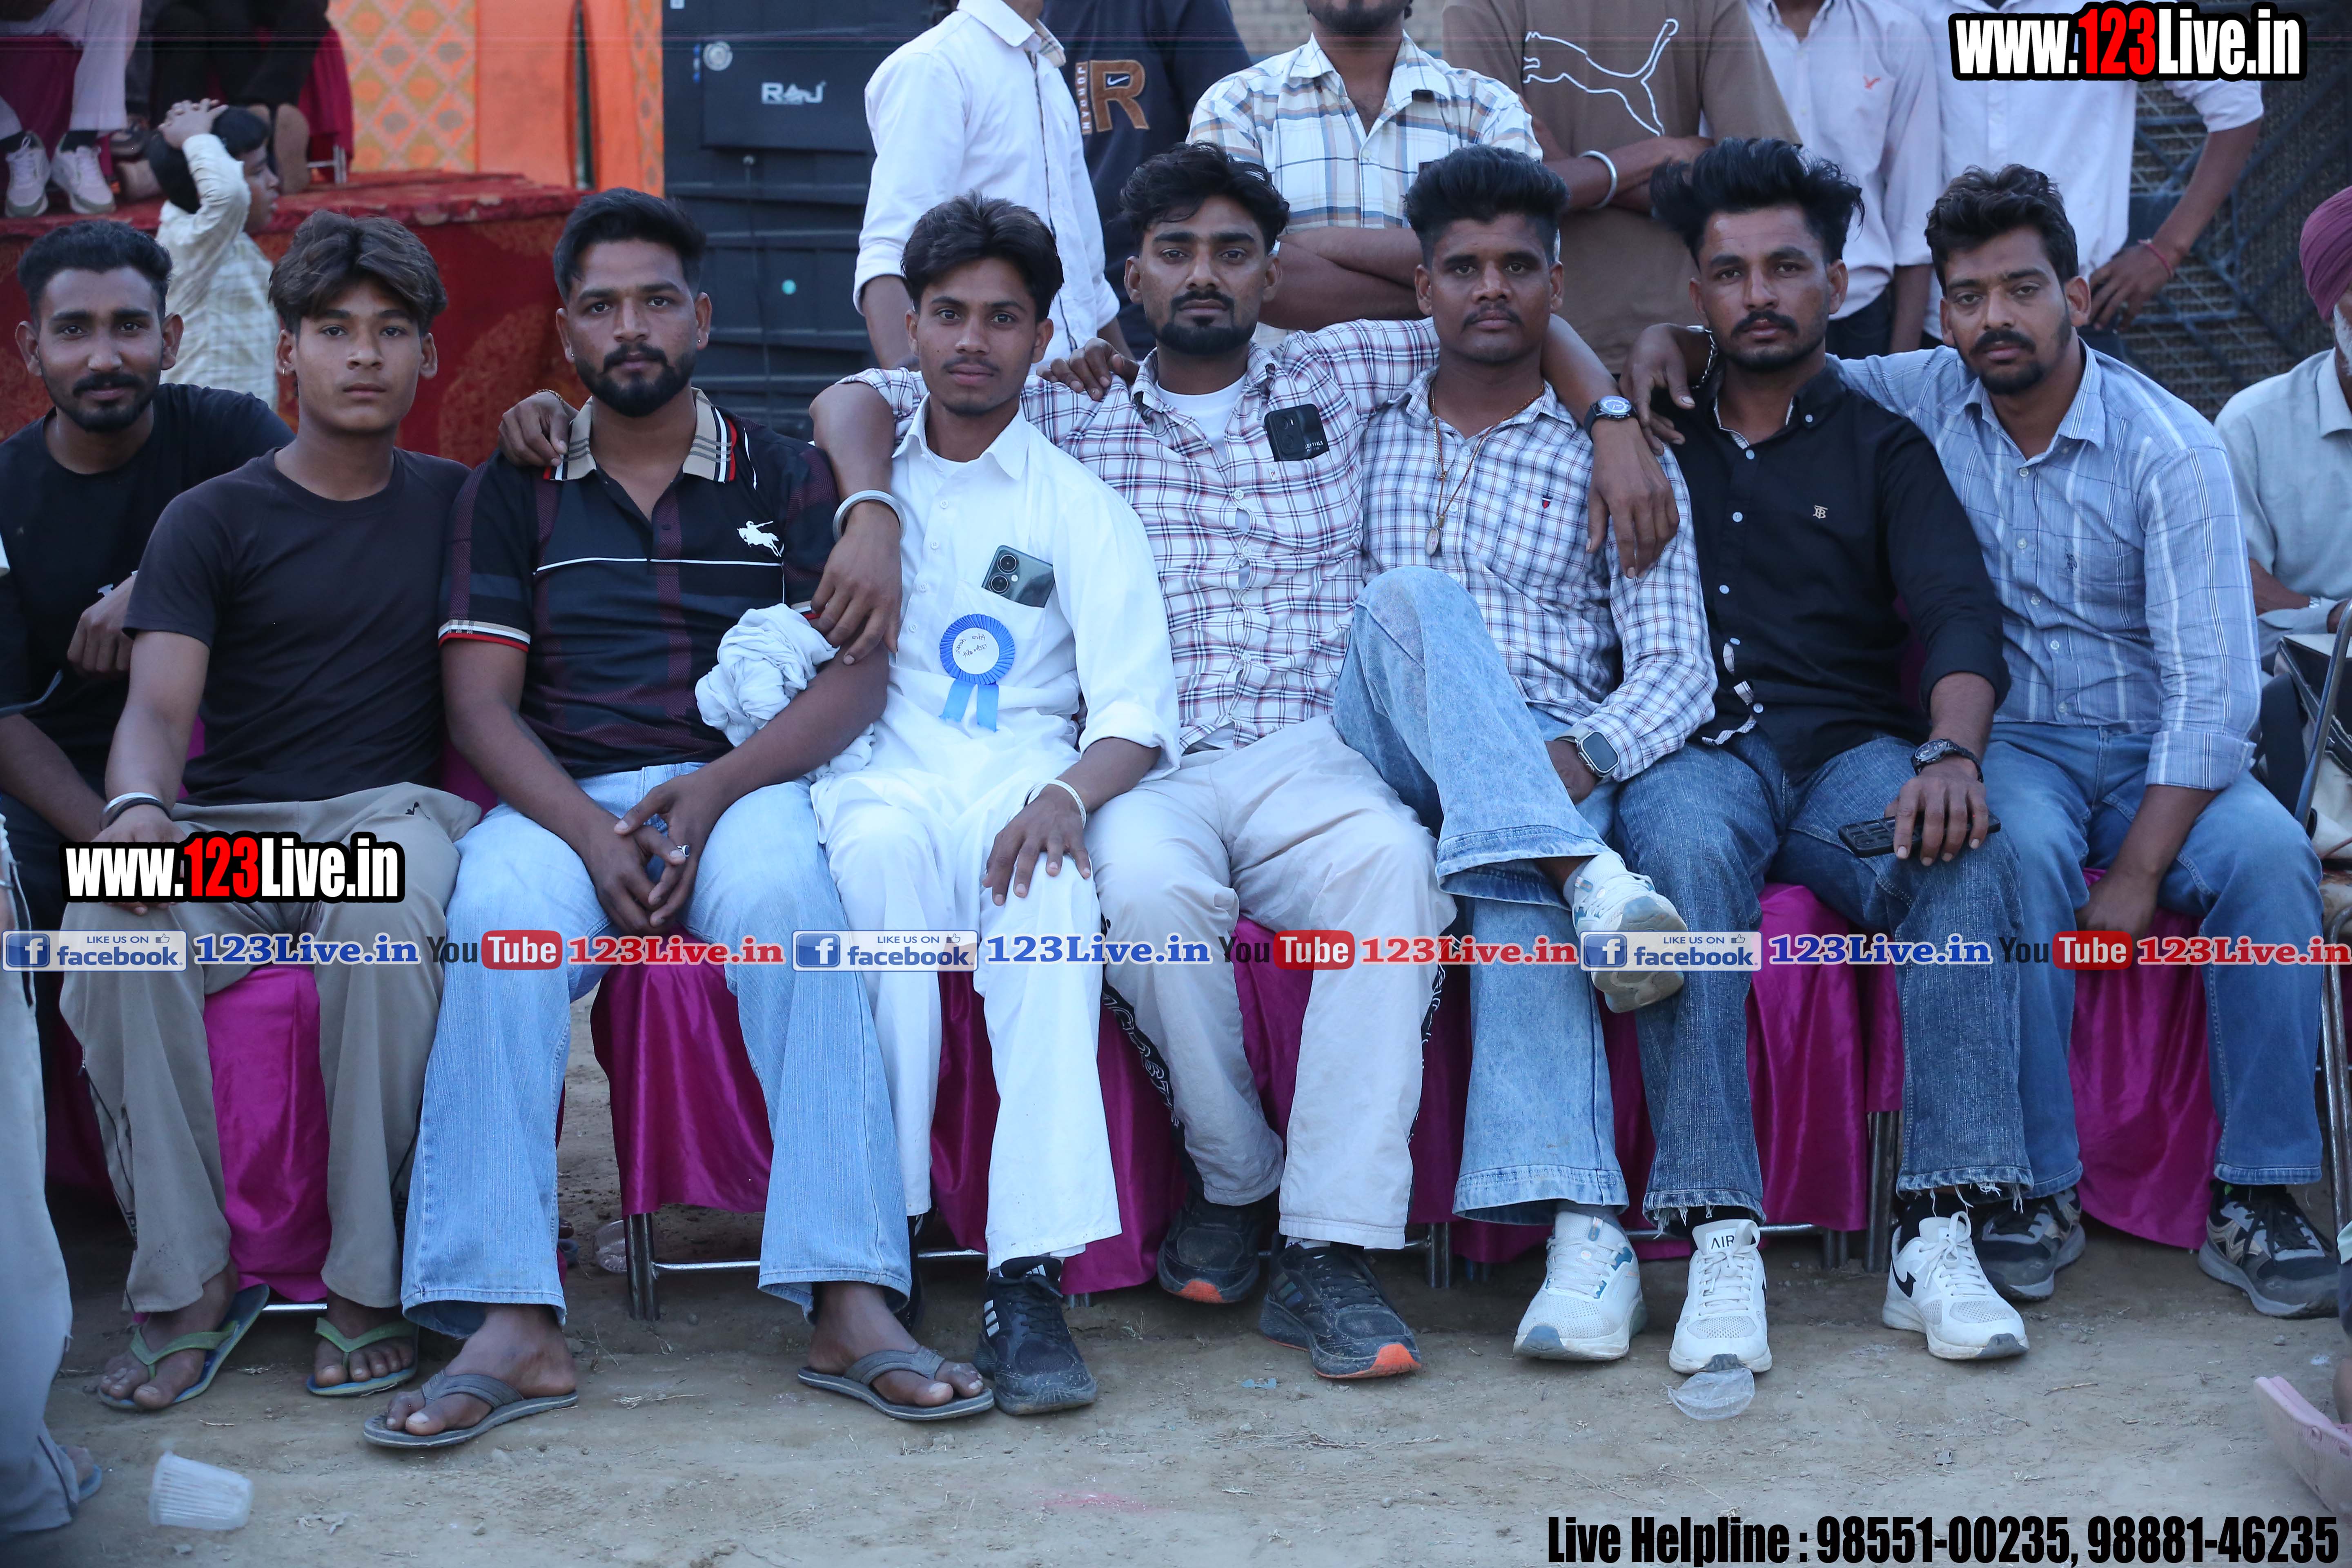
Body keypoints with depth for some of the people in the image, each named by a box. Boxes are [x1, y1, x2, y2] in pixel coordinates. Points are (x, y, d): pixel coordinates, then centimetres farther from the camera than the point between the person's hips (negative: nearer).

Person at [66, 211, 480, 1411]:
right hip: (230, 828, 0)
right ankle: (189, 1283, -22)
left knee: (388, 916, -38)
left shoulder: (459, 505, 17)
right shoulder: (212, 521, 9)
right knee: (112, 927, -33)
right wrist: (137, 806, -28)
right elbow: (158, 703, -3)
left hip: (394, 807, 0)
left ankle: (370, 1280, -27)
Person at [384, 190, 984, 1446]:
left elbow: (855, 678, 3)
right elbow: (480, 701, 5)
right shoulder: (513, 492, 16)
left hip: (744, 786, -1)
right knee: (501, 916, -34)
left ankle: (849, 1302, -39)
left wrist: (711, 790, -15)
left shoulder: (785, 480, 15)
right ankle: (511, 1321, -39)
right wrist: (590, 831, -15)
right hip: (563, 798, 1)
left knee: (783, 895, -36)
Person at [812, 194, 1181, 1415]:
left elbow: (1135, 716, 3)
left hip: (1021, 778, 0)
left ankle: (1030, 1279, -44)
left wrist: (1067, 792, -20)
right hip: (875, 775, 1)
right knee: (883, 845, -37)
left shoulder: (1081, 509, 16)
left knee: (1048, 880, -37)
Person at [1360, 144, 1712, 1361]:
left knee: (1517, 890, -37)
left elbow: (1677, 668, 2)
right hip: (1378, 754, 1)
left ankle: (1585, 1229, -49)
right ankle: (1589, 881, -49)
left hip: (1549, 767, -1)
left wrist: (1580, 757, -18)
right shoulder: (1364, 438, 19)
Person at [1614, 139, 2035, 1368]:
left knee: (1969, 853, -33)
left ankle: (1935, 1235, -35)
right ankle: (1721, 1245, -41)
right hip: (1697, 754, 0)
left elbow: (1960, 612, 0)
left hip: (1850, 756, 1)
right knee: (1687, 847, -37)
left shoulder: (1883, 449, 17)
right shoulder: (1659, 437, 21)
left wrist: (1950, 752, -22)